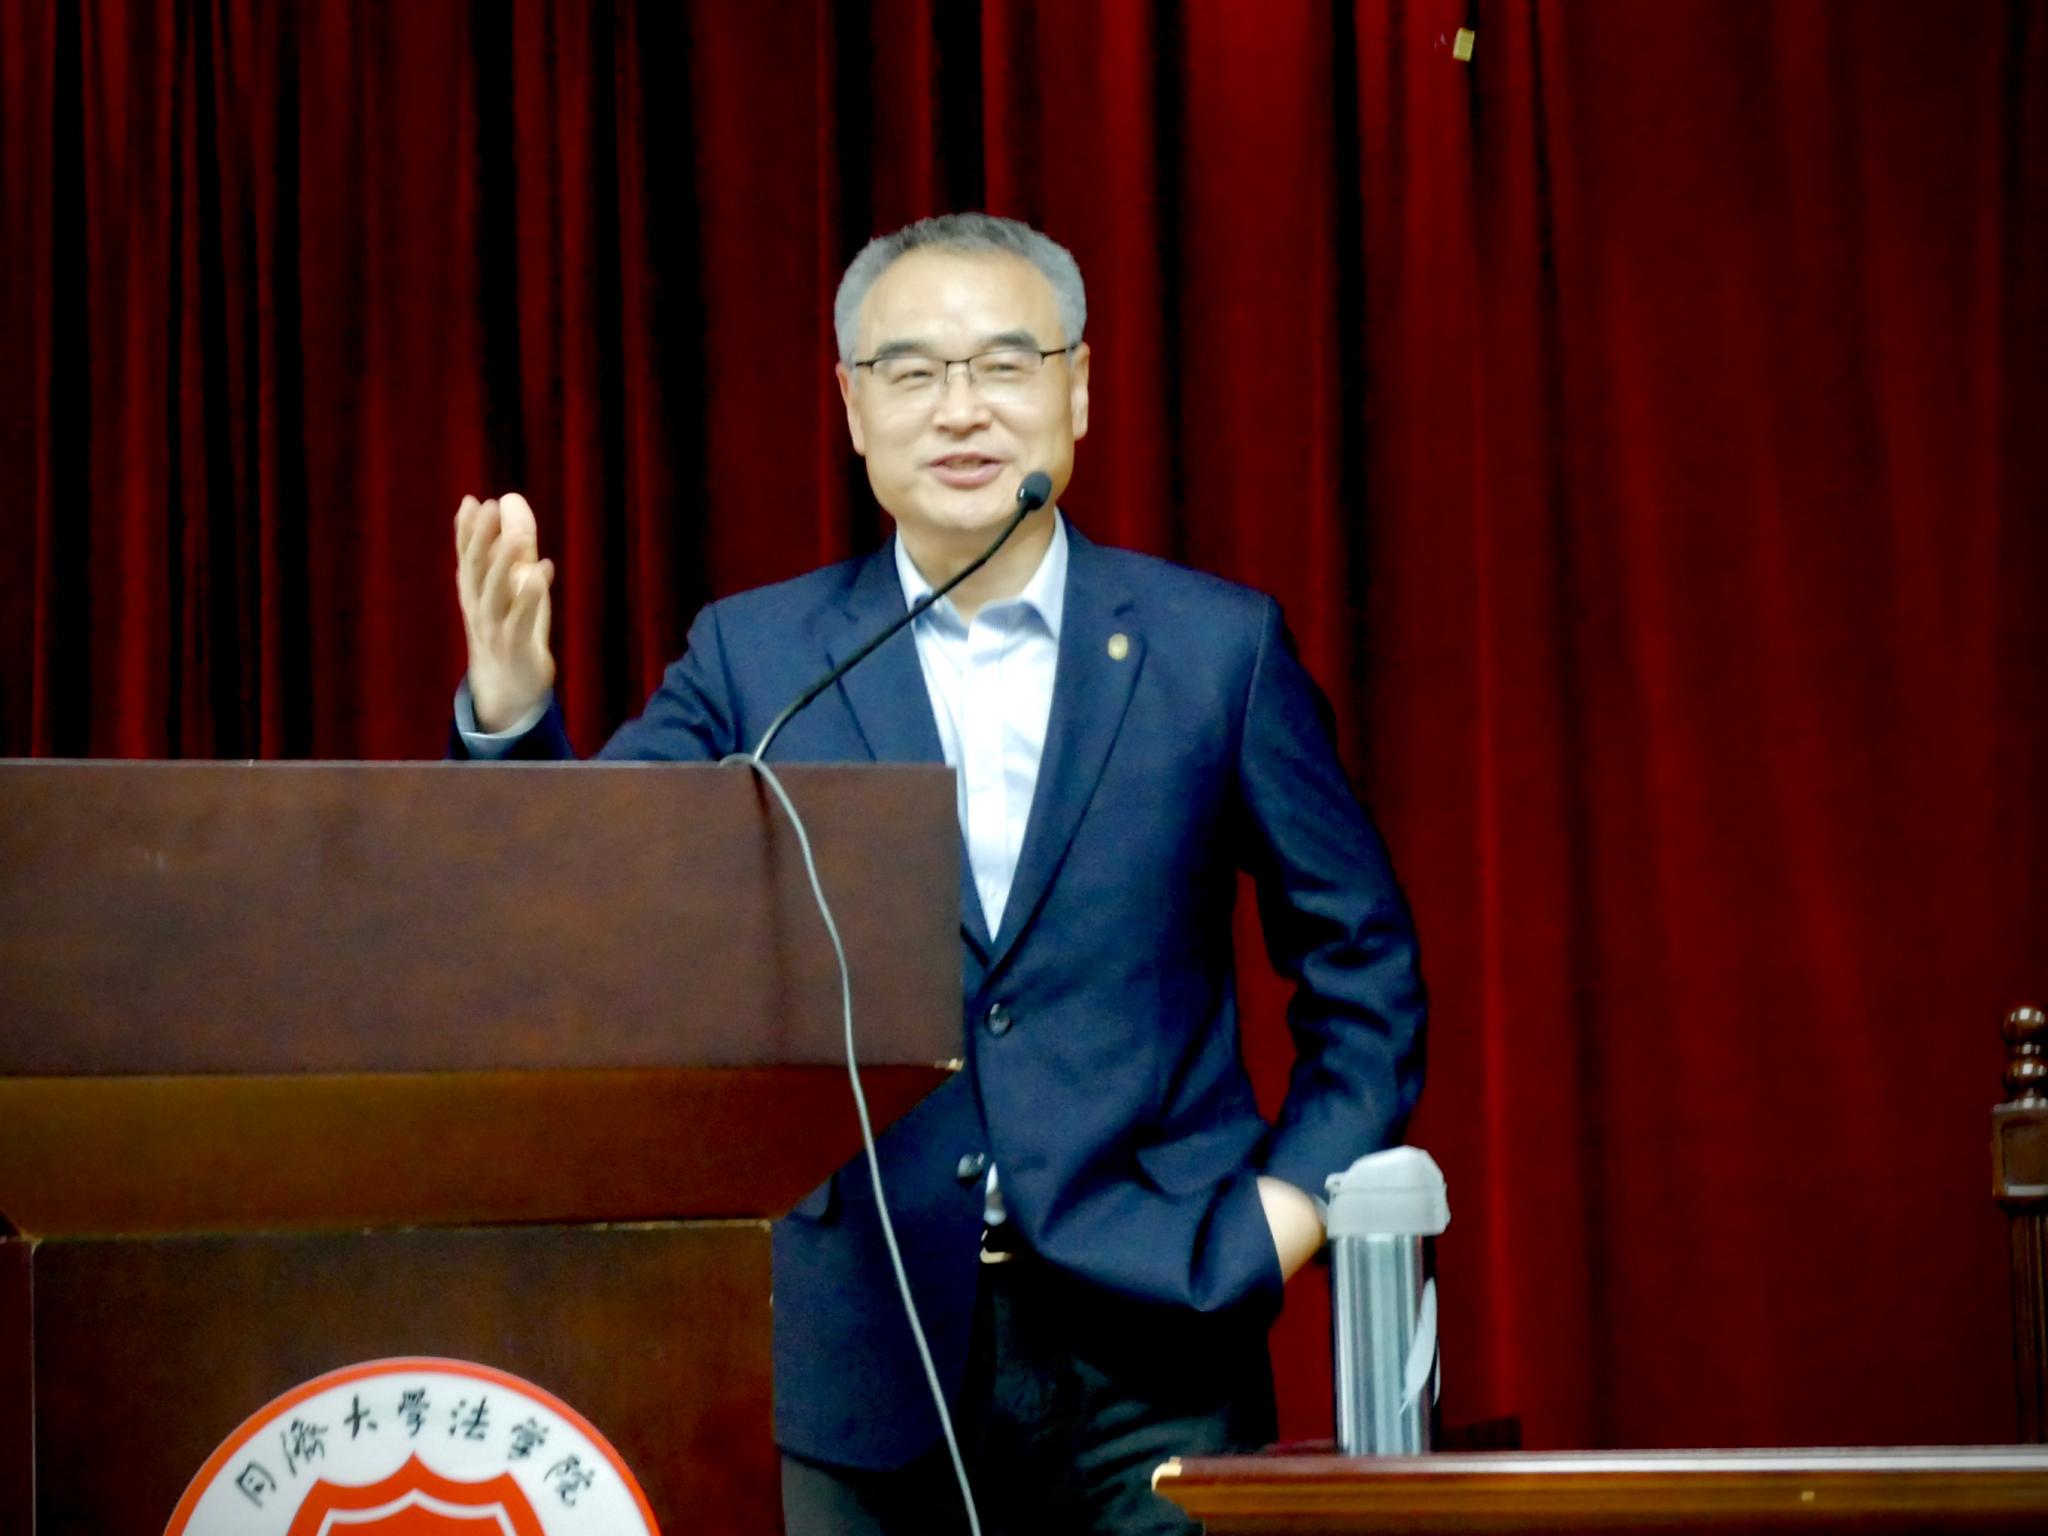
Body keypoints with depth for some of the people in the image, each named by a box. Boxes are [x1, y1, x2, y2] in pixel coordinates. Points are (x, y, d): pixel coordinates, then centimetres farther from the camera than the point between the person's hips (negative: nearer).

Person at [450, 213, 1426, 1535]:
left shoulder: (1216, 646, 5)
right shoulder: (753, 659, 7)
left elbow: (1365, 969, 10)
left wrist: (1291, 1202, -1)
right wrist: (512, 715, -19)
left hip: (1147, 1349, 0)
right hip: (862, 1363, 1)